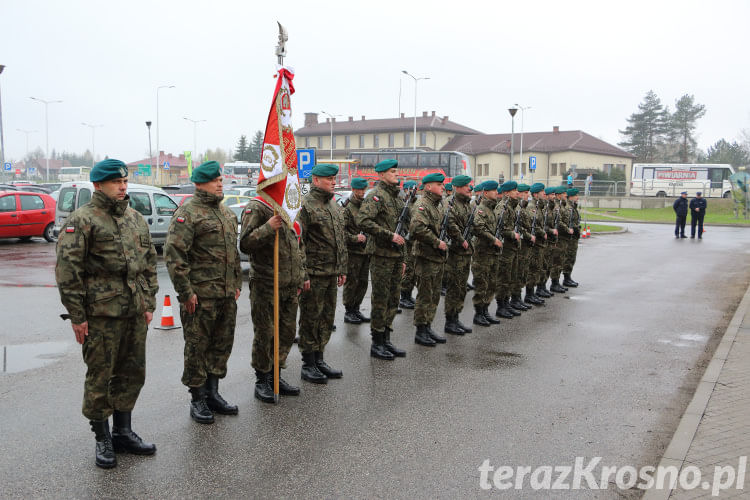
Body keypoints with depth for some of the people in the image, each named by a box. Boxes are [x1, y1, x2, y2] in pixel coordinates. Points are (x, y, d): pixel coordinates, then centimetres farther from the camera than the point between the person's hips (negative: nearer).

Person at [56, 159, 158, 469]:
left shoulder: (136, 219, 13)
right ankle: (102, 440, 18)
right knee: (100, 377, 4)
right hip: (101, 315, -6)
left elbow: (149, 264, 18)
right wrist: (77, 316, -12)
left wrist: (149, 303, 12)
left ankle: (123, 431, 29)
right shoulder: (82, 220, -8)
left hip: (135, 314, 7)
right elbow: (67, 270, -11)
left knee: (132, 373, 13)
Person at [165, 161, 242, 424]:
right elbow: (173, 254, -16)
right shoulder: (187, 213, -11)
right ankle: (197, 400, 14)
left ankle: (212, 393, 26)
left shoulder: (227, 213, 15)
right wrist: (185, 292, -17)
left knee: (222, 344, 13)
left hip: (227, 294, 8)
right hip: (200, 295, -8)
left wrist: (237, 282, 18)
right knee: (197, 347, 2)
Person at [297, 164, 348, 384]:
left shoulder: (334, 205, 16)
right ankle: (308, 365, 10)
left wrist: (342, 269, 18)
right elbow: (297, 242, -15)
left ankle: (319, 359, 25)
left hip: (331, 274, 8)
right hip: (314, 273, -8)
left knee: (327, 317, 13)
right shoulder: (305, 206, -11)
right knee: (310, 318, 0)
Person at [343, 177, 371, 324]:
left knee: (363, 283, 11)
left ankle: (356, 309, 22)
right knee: (351, 282, -1)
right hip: (352, 252, -7)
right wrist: (355, 238, -22)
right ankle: (348, 312, 9)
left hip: (366, 251, 7)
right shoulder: (346, 208, -8)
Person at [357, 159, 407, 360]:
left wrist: (402, 258, 21)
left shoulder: (397, 197, 17)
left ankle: (386, 340, 21)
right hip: (381, 255, -8)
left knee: (392, 300, 12)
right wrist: (390, 235, -22)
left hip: (396, 255, 8)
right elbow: (363, 220, -25)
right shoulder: (376, 196, -10)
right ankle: (377, 344, 6)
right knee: (380, 300, -3)